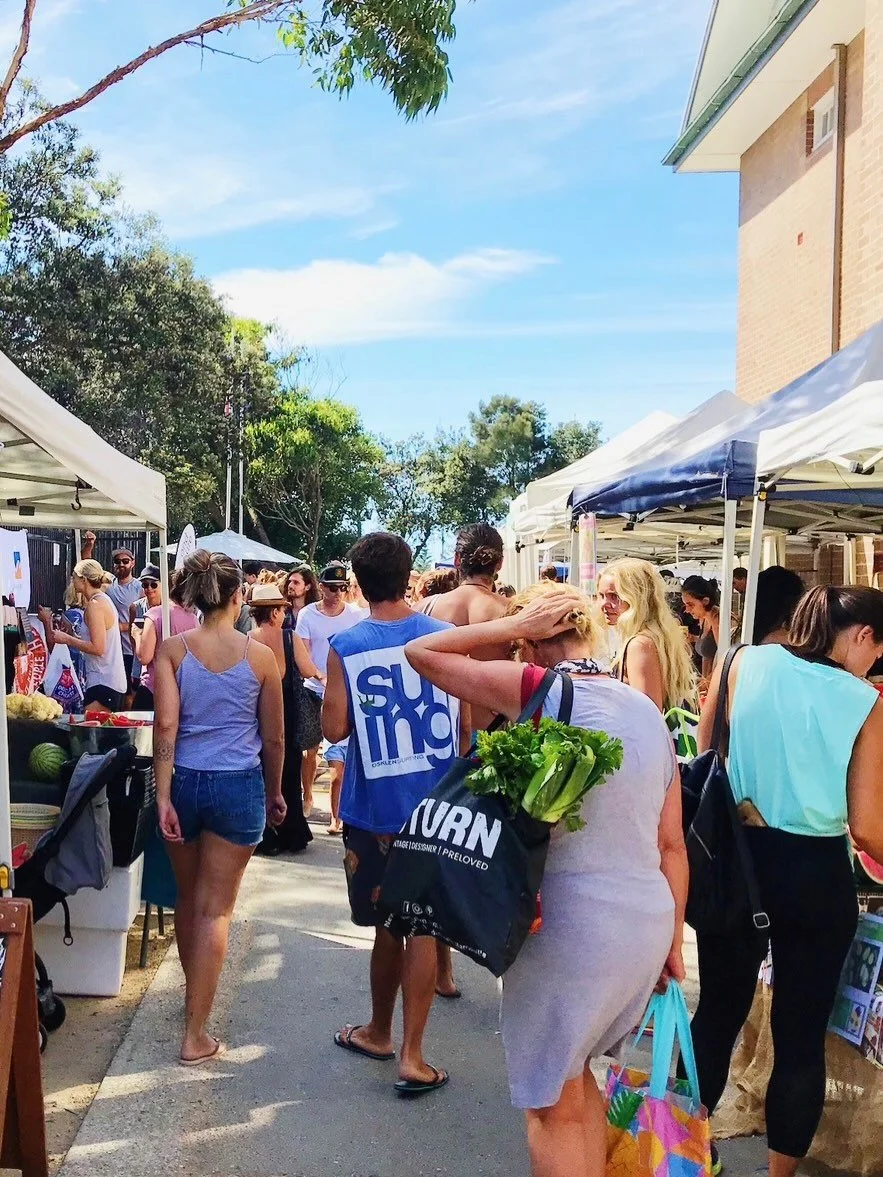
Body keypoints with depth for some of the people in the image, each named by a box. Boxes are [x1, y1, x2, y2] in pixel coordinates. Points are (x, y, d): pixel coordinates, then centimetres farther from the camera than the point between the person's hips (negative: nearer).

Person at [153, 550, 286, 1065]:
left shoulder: (172, 650, -3)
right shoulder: (260, 655, -4)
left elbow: (166, 725, -13)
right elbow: (274, 738, 2)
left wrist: (163, 795, -11)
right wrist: (275, 792, 16)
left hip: (185, 781, 2)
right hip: (239, 786, -2)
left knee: (188, 899, 21)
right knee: (216, 910, 3)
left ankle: (195, 997, 41)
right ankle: (196, 1034, 5)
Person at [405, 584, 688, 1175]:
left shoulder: (540, 689, -13)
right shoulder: (649, 711, 7)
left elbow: (421, 654, -6)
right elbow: (673, 845, 10)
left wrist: (514, 623, -2)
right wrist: (674, 942, 18)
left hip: (571, 928, -7)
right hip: (650, 922, 7)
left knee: (553, 1103, 13)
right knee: (575, 1071, 28)